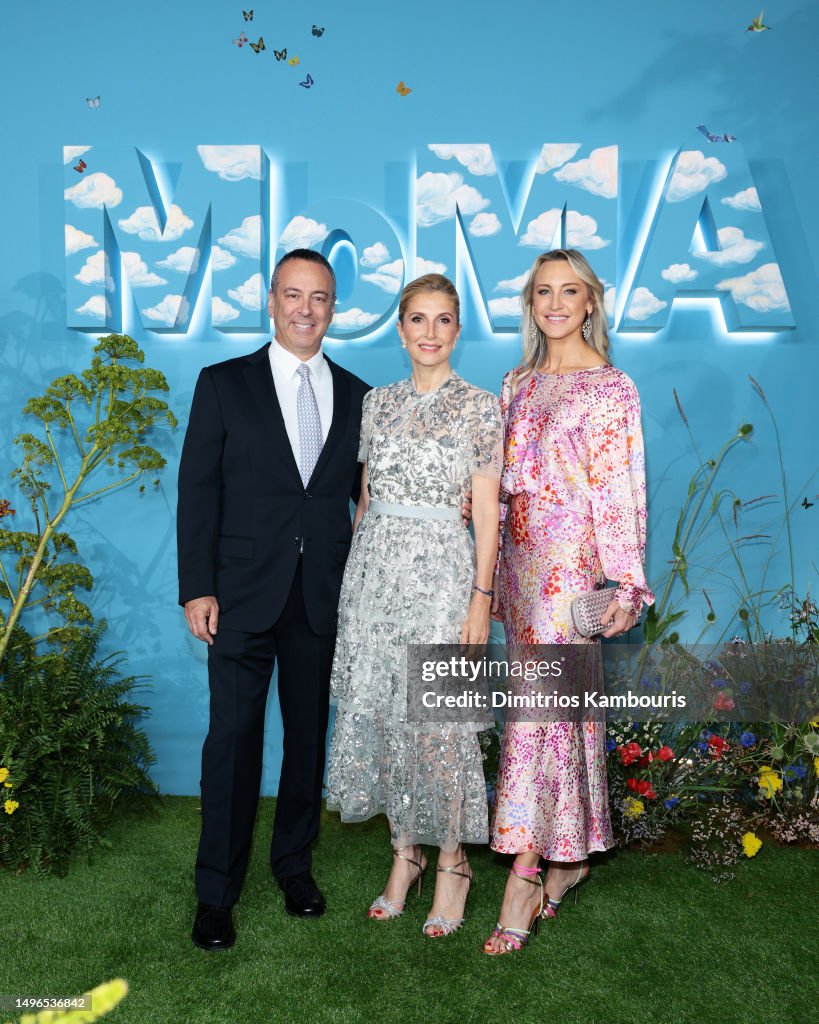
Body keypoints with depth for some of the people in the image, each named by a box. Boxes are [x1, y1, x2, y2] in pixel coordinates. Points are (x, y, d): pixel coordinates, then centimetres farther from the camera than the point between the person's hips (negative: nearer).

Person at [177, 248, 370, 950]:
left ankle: (295, 863, 32)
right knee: (235, 737, 1)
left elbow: (364, 490, 12)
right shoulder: (224, 384, 3)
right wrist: (197, 588, -8)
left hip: (324, 596, 3)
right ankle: (217, 892, 16)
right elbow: (198, 490, -1)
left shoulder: (356, 397, 9)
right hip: (243, 594, -2)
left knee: (309, 734, 13)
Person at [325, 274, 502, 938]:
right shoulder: (378, 403, 10)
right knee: (379, 714, 8)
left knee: (439, 722, -2)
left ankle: (452, 860, 17)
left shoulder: (479, 406, -1)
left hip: (441, 571, -4)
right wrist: (355, 577, 10)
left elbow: (486, 514, -4)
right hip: (374, 569, 4)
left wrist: (482, 597, -10)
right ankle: (404, 852, 24)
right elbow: (365, 498, 14)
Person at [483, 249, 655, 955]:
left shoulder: (612, 388, -4)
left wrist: (627, 584, -13)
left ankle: (525, 875, -1)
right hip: (523, 559, 6)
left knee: (537, 705, -9)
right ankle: (571, 854, 24)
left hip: (572, 562, -6)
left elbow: (620, 494, -9)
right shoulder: (518, 384, 15)